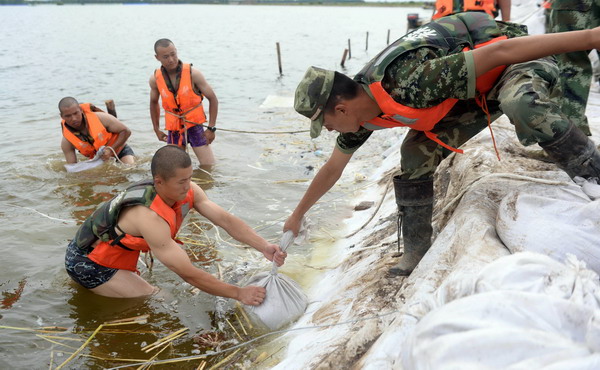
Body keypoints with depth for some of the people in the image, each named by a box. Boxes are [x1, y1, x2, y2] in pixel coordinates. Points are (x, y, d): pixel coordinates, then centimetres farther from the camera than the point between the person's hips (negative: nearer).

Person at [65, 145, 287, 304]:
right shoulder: (150, 218, -41)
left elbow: (225, 219, -20)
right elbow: (188, 274, -40)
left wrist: (264, 247, -33)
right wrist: (239, 294, -36)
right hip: (88, 264, -8)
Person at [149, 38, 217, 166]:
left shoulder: (192, 74, -14)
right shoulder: (155, 79, -5)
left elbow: (213, 99, -8)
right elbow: (154, 103, 14)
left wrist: (211, 128, -10)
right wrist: (156, 129, 14)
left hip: (195, 125, -2)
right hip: (173, 128, 2)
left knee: (209, 166, -6)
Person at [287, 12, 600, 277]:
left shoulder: (409, 86, -37)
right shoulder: (363, 112, -8)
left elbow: (500, 52, -36)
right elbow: (332, 169, 8)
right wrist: (297, 215, 16)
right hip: (477, 93, 7)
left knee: (522, 106, -42)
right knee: (414, 161, -3)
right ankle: (416, 253, 10)